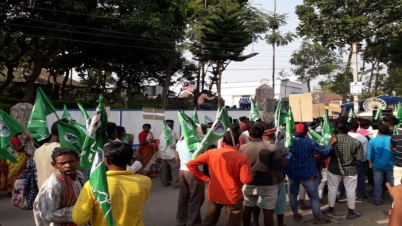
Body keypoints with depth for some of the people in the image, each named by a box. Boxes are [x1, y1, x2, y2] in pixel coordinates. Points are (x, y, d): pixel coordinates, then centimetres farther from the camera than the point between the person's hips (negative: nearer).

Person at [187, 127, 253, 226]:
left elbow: (191, 164, -5)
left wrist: (205, 178, -1)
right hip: (233, 196, -3)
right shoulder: (242, 157, -17)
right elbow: (246, 180, -20)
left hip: (214, 195, 3)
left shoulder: (211, 153, -7)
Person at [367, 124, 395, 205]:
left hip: (377, 165, -1)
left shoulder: (373, 140, -10)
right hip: (390, 165, 1)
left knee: (378, 182, 8)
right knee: (392, 183, 14)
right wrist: (394, 162, 13)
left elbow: (370, 154, -3)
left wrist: (370, 163, 10)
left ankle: (378, 199, 14)